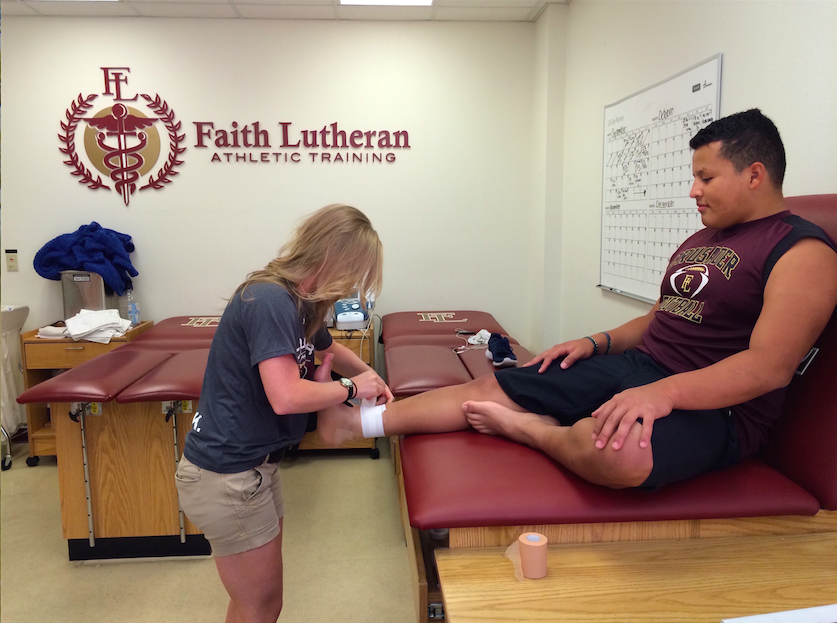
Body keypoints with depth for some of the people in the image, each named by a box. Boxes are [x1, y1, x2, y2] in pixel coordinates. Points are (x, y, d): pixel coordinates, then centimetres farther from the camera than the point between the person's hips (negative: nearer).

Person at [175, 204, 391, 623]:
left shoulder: (300, 302, 7)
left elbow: (328, 348, 27)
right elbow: (286, 397, -32)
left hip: (253, 465, 9)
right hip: (227, 477, -9)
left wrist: (369, 375, 8)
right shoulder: (270, 301, -23)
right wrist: (351, 388, -16)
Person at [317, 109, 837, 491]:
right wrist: (596, 342, 10)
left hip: (714, 406, -7)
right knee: (489, 387, -2)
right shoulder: (701, 240, 19)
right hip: (634, 366, 8)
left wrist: (664, 392, -31)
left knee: (615, 450, -43)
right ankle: (356, 420, 7)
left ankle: (520, 425, -12)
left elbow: (770, 365, -20)